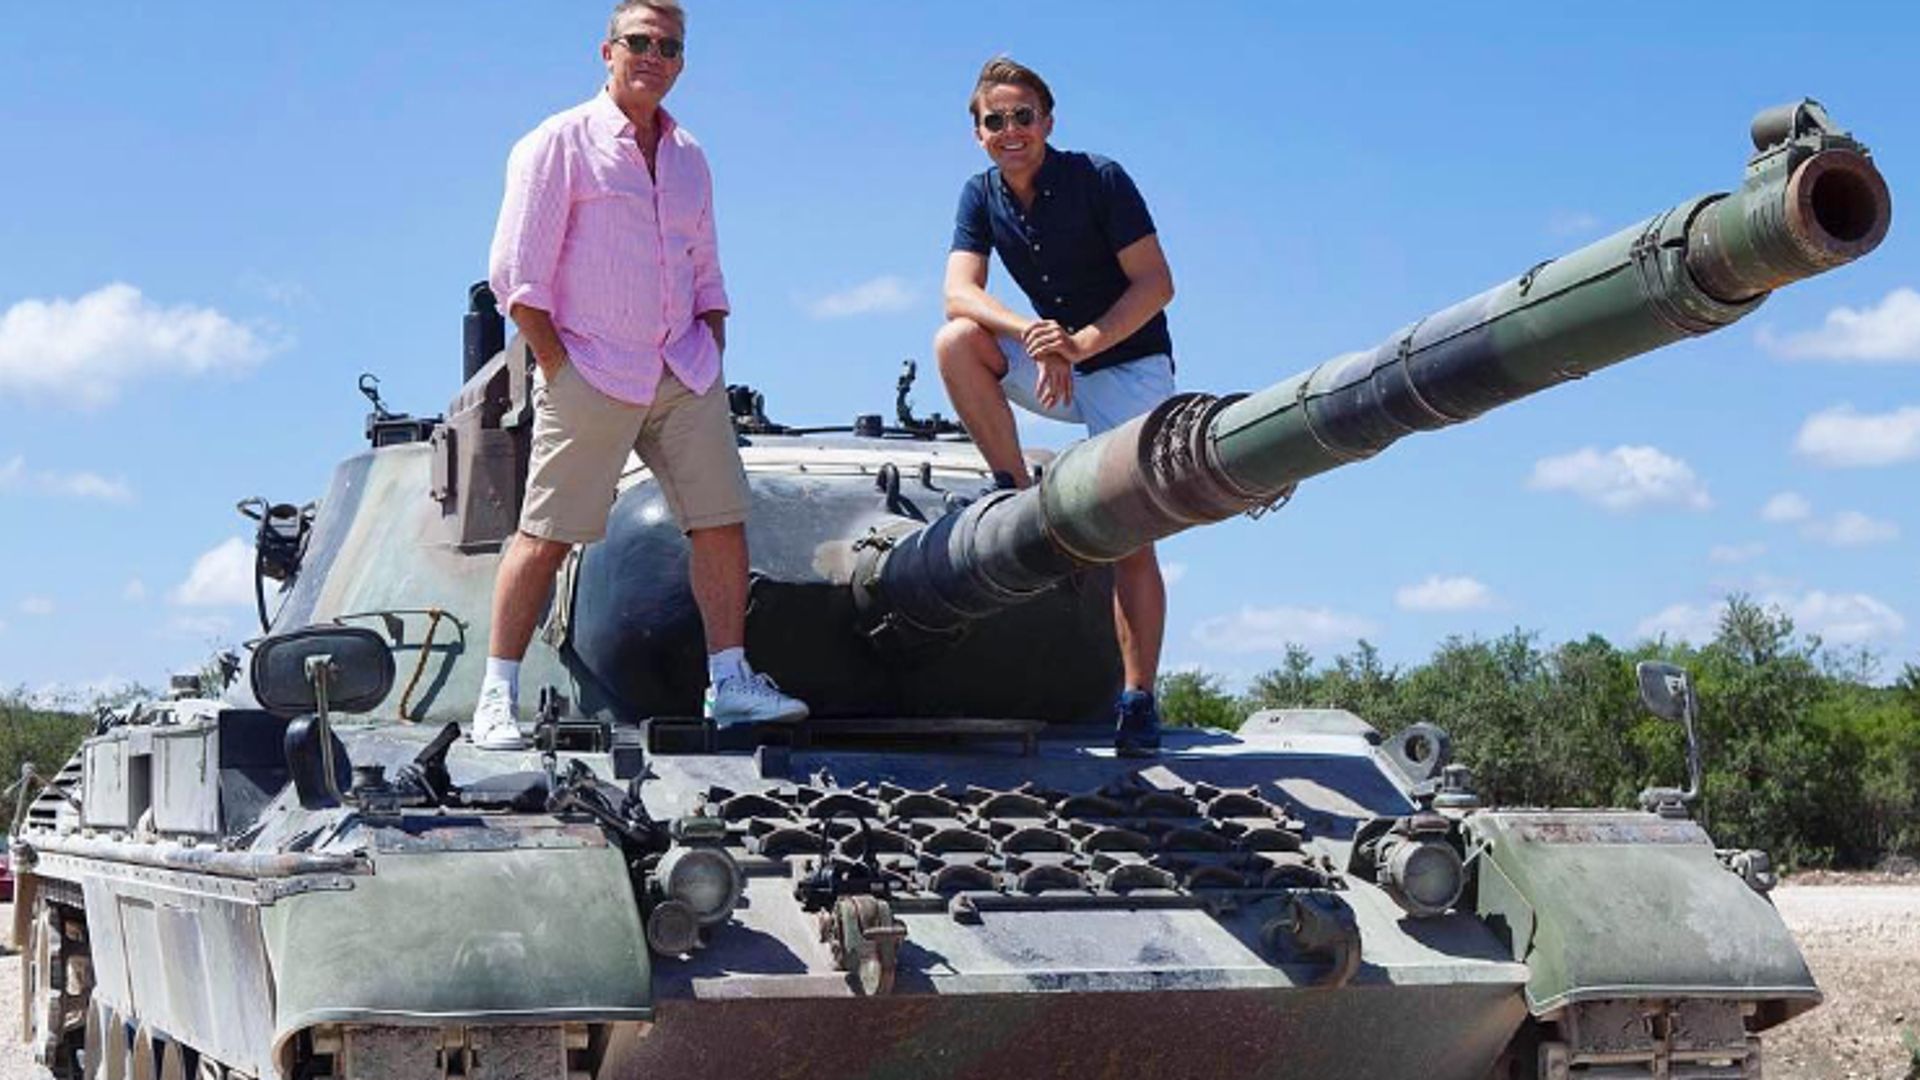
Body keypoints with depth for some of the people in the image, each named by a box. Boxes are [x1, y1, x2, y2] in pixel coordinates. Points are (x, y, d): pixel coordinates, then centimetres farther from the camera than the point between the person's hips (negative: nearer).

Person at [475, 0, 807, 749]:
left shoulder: (688, 157, 15)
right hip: (590, 374, -6)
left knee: (722, 523, 2)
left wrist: (711, 359, 11)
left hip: (683, 375, 6)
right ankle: (498, 697, 2)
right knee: (545, 537, -4)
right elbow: (516, 277, -8)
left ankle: (730, 681, 11)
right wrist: (556, 369, -12)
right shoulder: (559, 145, -4)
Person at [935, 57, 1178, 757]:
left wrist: (1085, 340, -30)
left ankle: (1138, 700, -8)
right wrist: (1034, 335, -32)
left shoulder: (1099, 179, -15)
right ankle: (1017, 497, -14)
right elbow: (959, 294, -14)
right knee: (956, 342, -22)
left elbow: (1156, 284, -18)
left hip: (1128, 368, -5)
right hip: (1055, 370, 5)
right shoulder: (982, 198, -2)